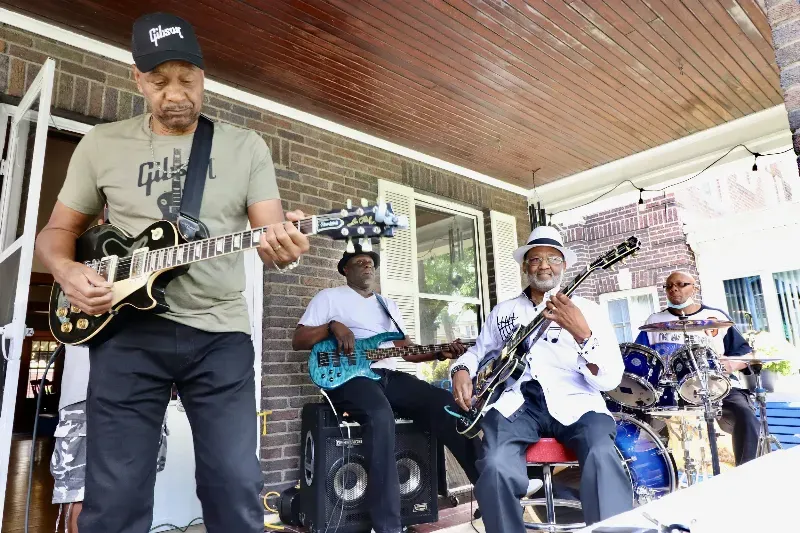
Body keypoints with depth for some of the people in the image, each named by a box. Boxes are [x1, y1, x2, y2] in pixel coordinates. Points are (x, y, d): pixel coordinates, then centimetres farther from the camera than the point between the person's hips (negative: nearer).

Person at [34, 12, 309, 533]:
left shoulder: (246, 146, 6)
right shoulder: (102, 144, 9)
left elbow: (270, 231, -1)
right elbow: (58, 230, 16)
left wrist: (283, 246, -25)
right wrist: (67, 270, -6)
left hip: (221, 334, 0)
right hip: (127, 329, 1)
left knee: (237, 491, 1)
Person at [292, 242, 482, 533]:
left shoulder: (387, 304, 26)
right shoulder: (329, 297, 11)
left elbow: (406, 350, 23)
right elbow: (298, 341, 4)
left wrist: (439, 353, 4)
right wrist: (332, 326, -14)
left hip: (387, 375, 6)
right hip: (347, 376, -5)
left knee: (445, 402, -17)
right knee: (380, 414, -37)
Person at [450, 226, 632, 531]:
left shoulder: (588, 310, 7)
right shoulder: (503, 311, 16)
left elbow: (609, 380, -2)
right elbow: (478, 351, 27)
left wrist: (581, 332, -18)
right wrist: (461, 370, 3)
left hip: (574, 402, -1)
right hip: (516, 402, 2)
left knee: (602, 457, -34)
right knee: (496, 468, -28)